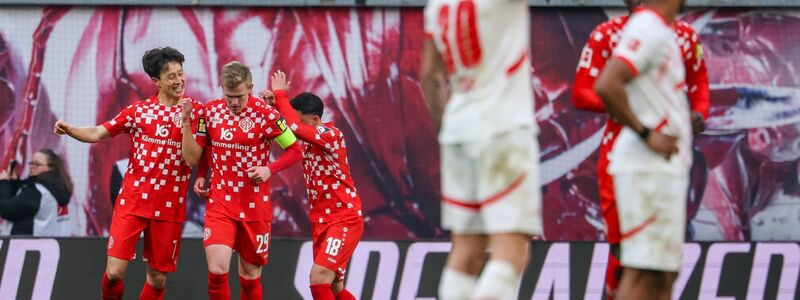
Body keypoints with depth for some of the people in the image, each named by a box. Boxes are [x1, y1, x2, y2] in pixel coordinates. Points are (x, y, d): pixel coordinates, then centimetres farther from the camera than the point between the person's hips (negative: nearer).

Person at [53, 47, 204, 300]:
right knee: (114, 272, -9)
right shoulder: (139, 110, 7)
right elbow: (97, 133, 5)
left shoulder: (195, 110, 2)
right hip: (132, 200, 0)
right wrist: (69, 129, -14)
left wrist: (187, 120, -19)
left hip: (168, 207, 0)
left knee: (158, 278, 5)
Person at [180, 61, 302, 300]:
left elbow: (294, 150, -3)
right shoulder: (210, 112, 0)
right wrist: (186, 121, -4)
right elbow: (193, 156, 11)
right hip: (220, 203, 1)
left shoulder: (265, 115, -11)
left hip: (255, 207, -1)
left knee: (250, 276, 8)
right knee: (217, 270, -17)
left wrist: (269, 170, -16)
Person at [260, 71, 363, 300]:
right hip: (321, 221, 9)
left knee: (320, 276, -22)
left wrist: (280, 94, -16)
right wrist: (274, 103, -8)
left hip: (345, 220, -9)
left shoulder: (332, 135, -17)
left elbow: (295, 127, -29)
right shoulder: (308, 138, 7)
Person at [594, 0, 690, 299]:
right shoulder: (648, 30, -14)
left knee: (663, 274, 11)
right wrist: (646, 134, -19)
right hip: (649, 168, -10)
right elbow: (606, 86, -26)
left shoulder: (660, 32, 16)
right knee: (643, 272, -11)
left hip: (665, 168, 10)